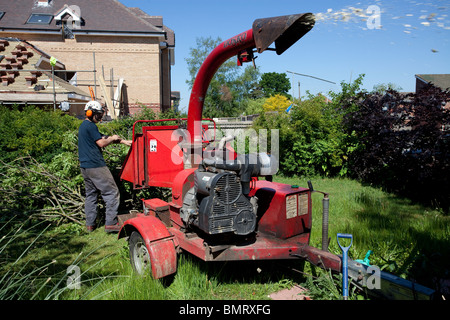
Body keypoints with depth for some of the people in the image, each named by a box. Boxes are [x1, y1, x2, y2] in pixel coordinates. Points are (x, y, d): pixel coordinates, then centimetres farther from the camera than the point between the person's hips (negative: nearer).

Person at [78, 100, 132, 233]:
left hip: (84, 166, 10)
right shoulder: (90, 126, -11)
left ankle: (90, 224, 19)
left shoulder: (83, 126, 20)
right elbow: (101, 143, -15)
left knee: (90, 194, 15)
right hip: (95, 166, -10)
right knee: (112, 192, -5)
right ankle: (110, 223, -6)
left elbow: (102, 137, 19)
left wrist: (123, 141, 15)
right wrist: (112, 138, 5)